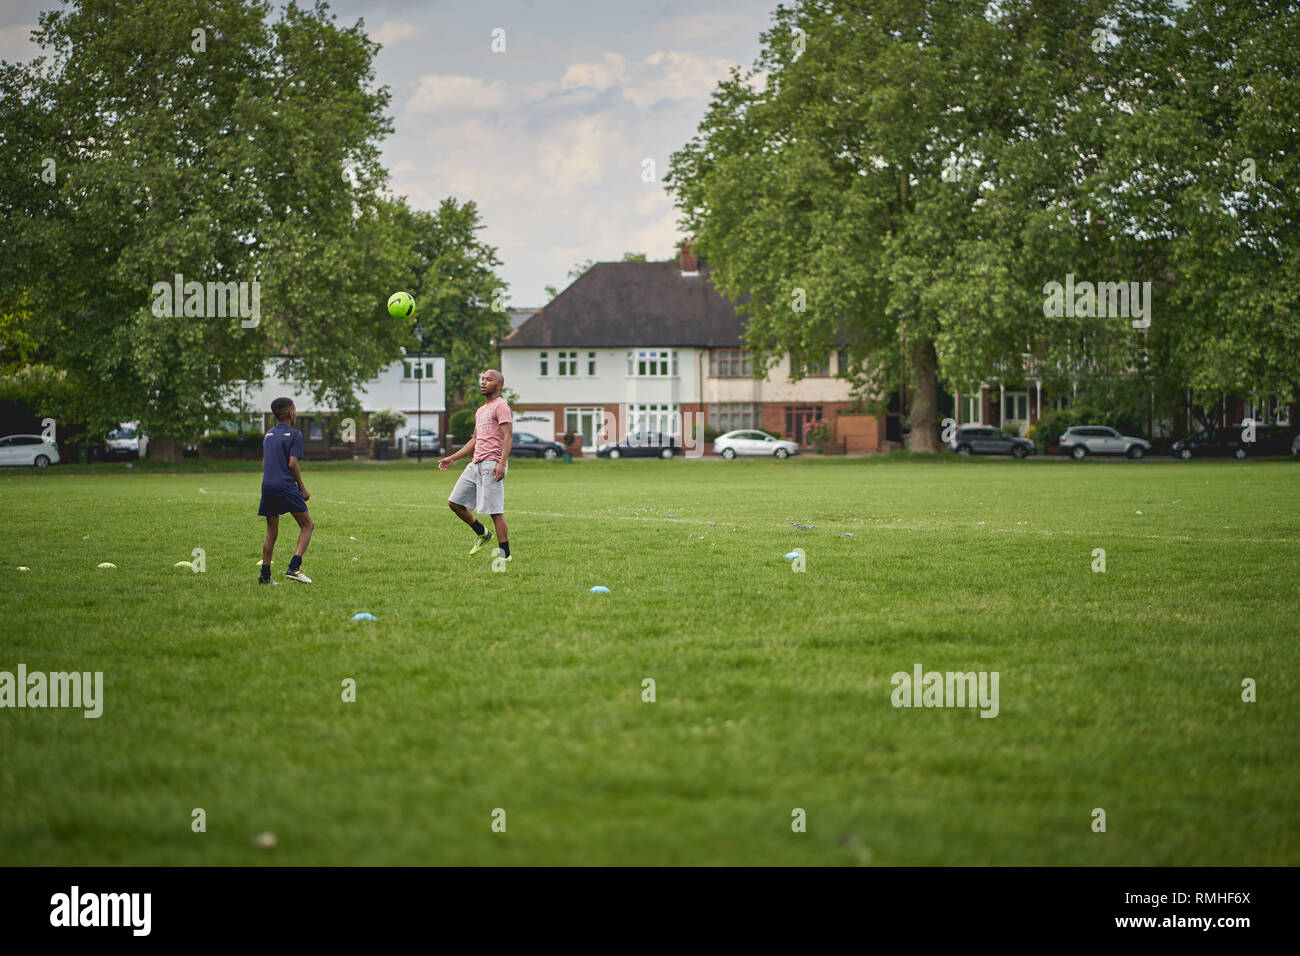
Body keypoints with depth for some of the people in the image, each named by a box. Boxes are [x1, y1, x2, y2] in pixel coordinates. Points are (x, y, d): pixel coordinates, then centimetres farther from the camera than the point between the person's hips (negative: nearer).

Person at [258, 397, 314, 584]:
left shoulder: (269, 434, 17)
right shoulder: (294, 434, -4)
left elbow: (264, 464, 18)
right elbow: (292, 464, -11)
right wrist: (302, 488, -3)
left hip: (267, 485, 6)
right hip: (286, 486, -6)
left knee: (271, 533, 12)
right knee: (307, 525, 4)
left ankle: (265, 575, 8)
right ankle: (294, 567, -11)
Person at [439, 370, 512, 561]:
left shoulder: (501, 407, -4)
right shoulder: (480, 411, 24)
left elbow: (507, 437, -14)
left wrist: (502, 463, -26)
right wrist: (452, 458, 26)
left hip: (492, 465, -9)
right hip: (475, 464, 9)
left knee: (495, 511, -10)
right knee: (455, 503, 5)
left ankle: (505, 554, -5)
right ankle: (482, 533, 20)